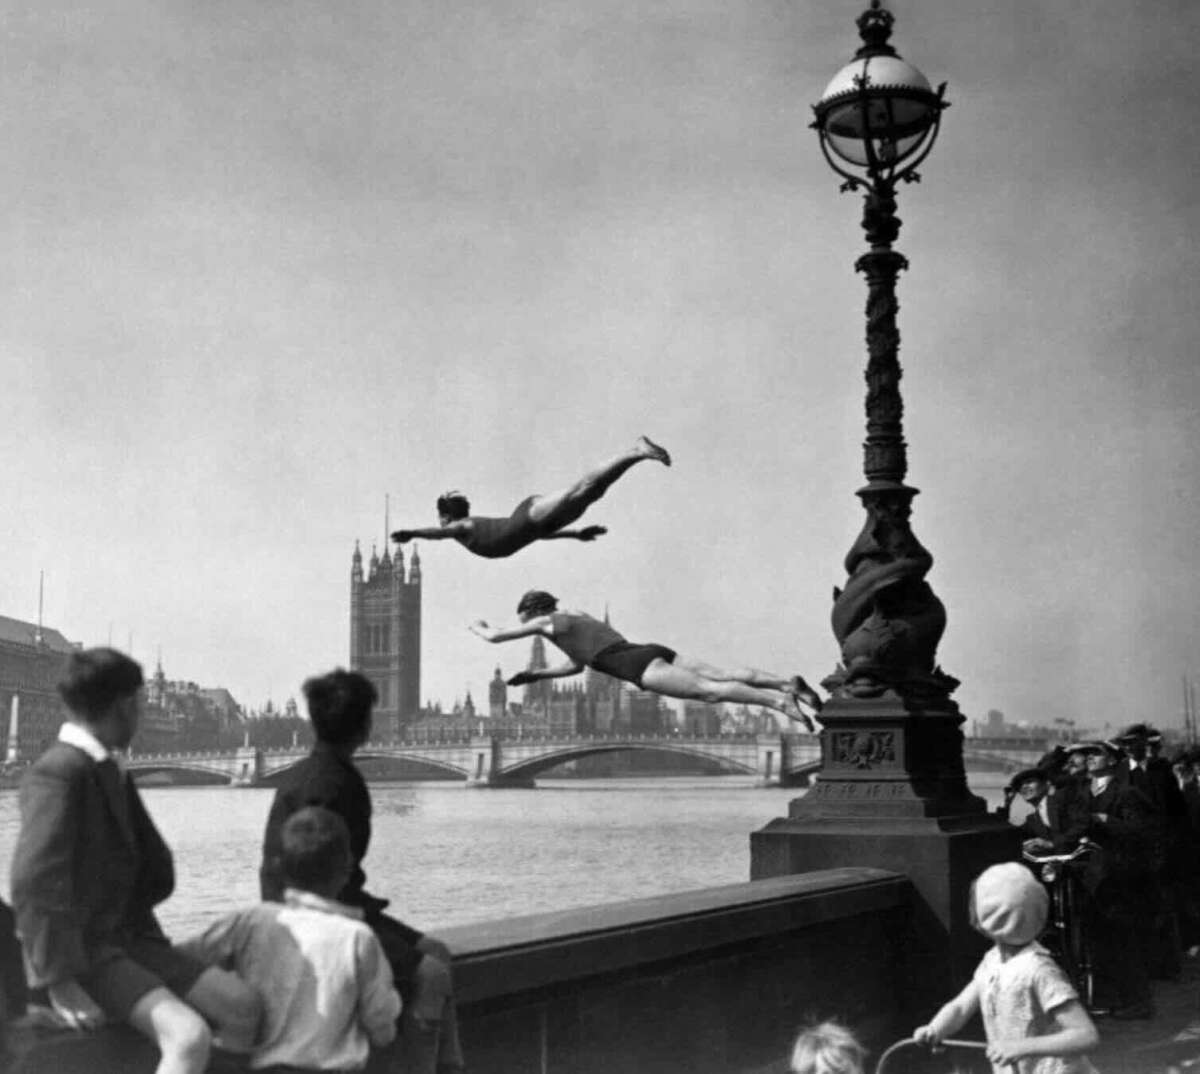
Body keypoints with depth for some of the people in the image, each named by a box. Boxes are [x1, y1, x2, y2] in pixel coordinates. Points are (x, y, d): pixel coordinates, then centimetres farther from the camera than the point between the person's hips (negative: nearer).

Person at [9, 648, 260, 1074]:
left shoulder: (111, 772, 14)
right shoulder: (58, 773, -15)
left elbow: (156, 866, 20)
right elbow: (35, 882, -24)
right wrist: (59, 982, -25)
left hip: (125, 939, 9)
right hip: (77, 952, -9)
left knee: (240, 1003, -4)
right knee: (189, 1036, -27)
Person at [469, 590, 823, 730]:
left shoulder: (548, 622, 13)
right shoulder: (582, 618, 36)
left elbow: (494, 637, 20)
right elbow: (577, 665, 50)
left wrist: (479, 627, 42)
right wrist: (535, 674, 48)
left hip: (641, 666, -8)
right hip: (656, 653, 8)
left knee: (710, 691, -21)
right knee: (721, 675, -6)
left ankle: (777, 700, -38)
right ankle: (787, 683, -24)